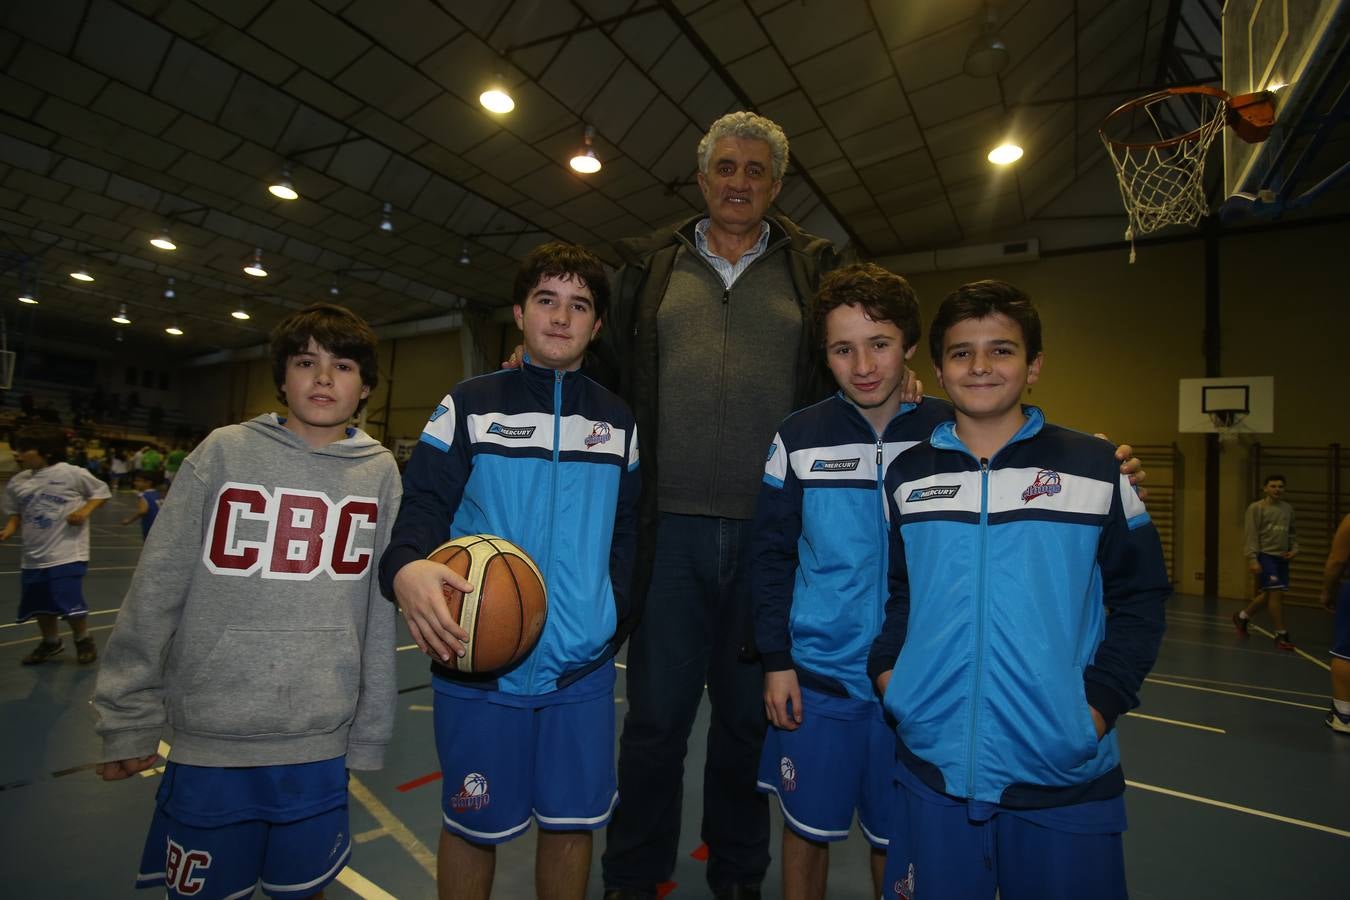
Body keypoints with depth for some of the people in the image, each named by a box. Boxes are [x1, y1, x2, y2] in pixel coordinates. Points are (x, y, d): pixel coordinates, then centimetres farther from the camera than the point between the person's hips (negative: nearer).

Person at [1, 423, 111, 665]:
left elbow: (101, 491, 0)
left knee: (70, 603, -6)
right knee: (40, 605, 15)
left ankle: (83, 640, 19)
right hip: (33, 557, 6)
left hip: (67, 553, -5)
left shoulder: (72, 474, -10)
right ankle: (51, 642, 39)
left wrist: (85, 510, -15)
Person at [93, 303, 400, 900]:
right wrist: (127, 719, -1)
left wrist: (370, 733, 3)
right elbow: (155, 591, -2)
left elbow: (380, 612, 0)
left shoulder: (380, 473, -1)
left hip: (322, 748, 1)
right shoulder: (224, 452, -4)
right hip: (210, 743, 0)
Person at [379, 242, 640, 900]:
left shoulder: (619, 422, 8)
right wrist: (406, 568, -25)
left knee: (572, 821, 14)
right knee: (474, 825, 13)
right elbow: (420, 505, -5)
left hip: (584, 667, 2)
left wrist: (616, 613, 0)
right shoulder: (468, 406, 0)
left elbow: (629, 531, 11)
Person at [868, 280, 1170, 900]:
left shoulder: (1095, 468, -2)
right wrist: (886, 668, 0)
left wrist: (1102, 701, -7)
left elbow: (1140, 597, 2)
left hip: (1066, 776, -1)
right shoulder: (907, 474, 4)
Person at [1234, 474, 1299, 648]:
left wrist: (1295, 548, 2)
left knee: (1269, 594, 12)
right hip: (1265, 555, -7)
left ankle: (1242, 617, 33)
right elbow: (1250, 535, -11)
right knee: (1276, 593, -10)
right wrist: (1252, 559, -17)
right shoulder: (1256, 508, -7)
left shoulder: (1288, 509, 11)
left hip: (1281, 557, 7)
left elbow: (1291, 533, 21)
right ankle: (1281, 635, 0)